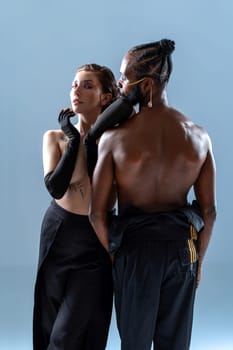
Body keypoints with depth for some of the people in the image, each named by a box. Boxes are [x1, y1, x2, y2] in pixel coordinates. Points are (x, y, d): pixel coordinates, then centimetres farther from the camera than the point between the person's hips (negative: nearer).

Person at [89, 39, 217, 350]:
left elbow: (97, 213, -12)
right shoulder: (199, 136, -7)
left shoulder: (114, 138, -16)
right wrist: (198, 259, 11)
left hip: (135, 246, -2)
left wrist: (112, 254, 5)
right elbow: (209, 212, -3)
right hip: (181, 246, 3)